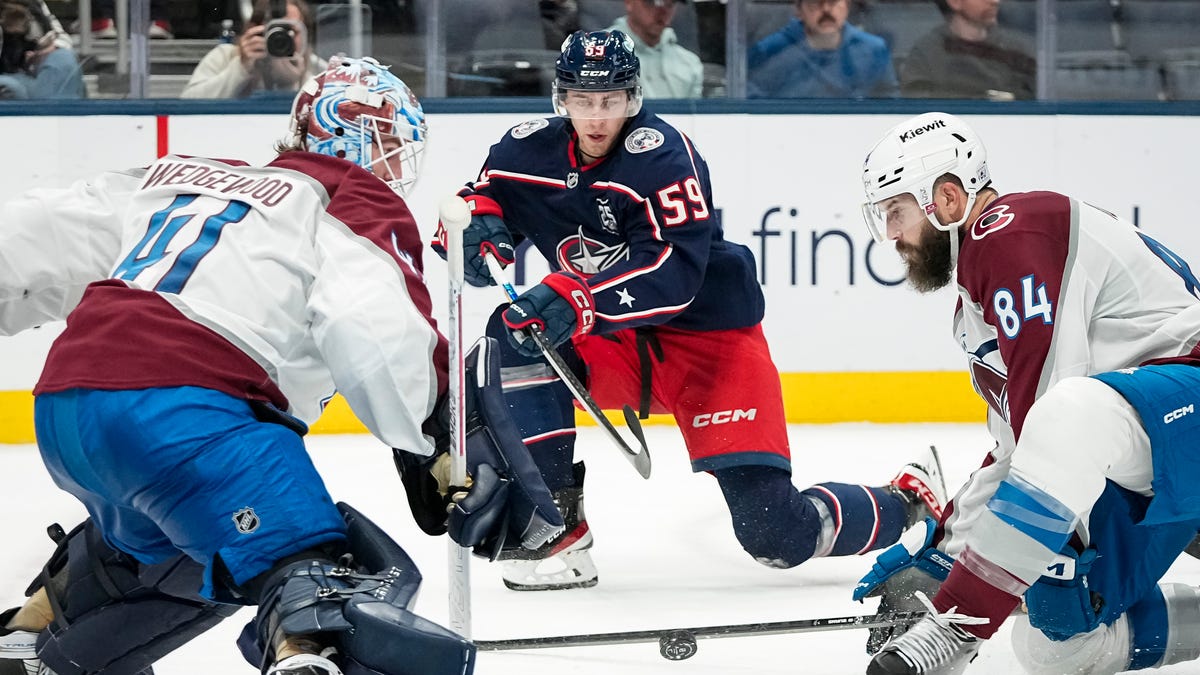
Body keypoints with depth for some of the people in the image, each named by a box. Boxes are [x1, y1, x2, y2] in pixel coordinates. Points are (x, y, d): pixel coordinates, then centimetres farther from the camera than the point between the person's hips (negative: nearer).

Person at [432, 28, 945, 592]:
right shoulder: (529, 150, -4)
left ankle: (905, 505, 18)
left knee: (777, 534, -14)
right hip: (613, 348, 6)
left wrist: (577, 299, -42)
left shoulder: (661, 154, -21)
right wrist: (478, 224, -14)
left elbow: (672, 276, -30)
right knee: (515, 336, -24)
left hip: (708, 335, -5)